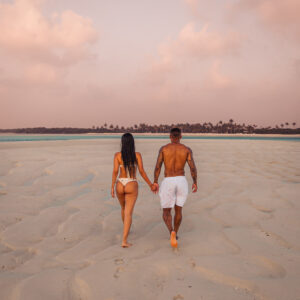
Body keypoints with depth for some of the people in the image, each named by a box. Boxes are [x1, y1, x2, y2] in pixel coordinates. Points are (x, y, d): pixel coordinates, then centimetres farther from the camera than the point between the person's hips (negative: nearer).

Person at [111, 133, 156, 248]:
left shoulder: (117, 155, -3)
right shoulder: (137, 155, -4)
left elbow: (115, 171, -11)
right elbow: (142, 171, -9)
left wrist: (112, 187, -7)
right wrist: (150, 184, 1)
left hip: (120, 185, 2)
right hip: (132, 186, -2)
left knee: (124, 208, 28)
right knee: (128, 213, -3)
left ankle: (126, 229, 48)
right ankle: (124, 241, -12)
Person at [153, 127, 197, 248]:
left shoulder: (163, 148, 0)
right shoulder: (187, 149, 2)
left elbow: (157, 166, -7)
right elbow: (193, 168, -4)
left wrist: (155, 183, -2)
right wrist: (195, 182, 7)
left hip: (168, 182, -1)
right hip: (182, 181, 2)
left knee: (166, 213, 7)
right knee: (178, 210, 22)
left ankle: (172, 232, -21)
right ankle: (174, 234, 31)